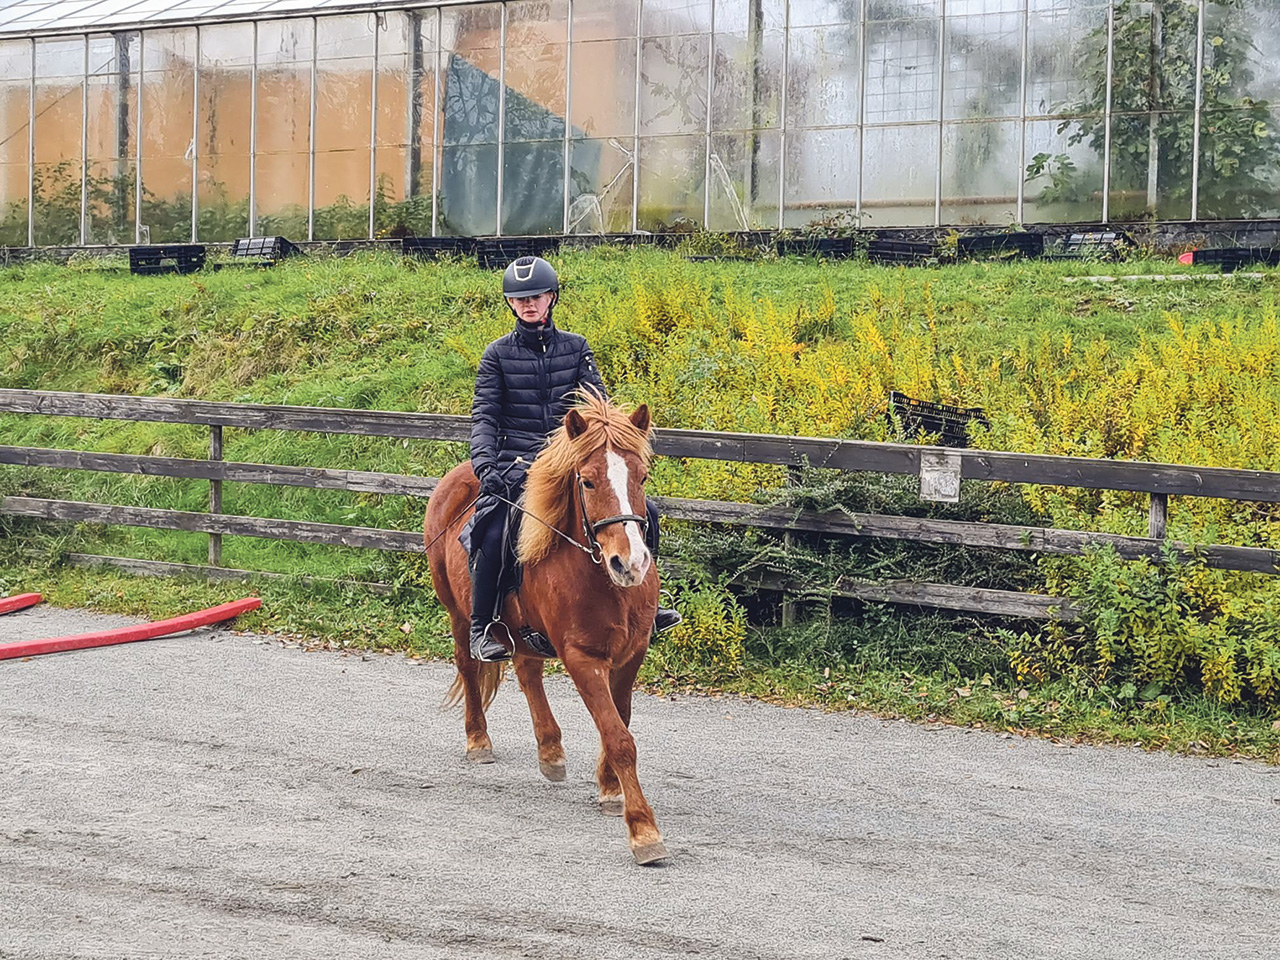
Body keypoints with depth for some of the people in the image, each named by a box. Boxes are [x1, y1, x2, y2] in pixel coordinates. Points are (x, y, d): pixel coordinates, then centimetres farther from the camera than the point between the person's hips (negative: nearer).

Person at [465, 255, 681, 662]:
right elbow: (484, 416, 0)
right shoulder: (498, 354, 5)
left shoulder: (575, 347, 11)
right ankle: (483, 626, -10)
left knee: (644, 512, -9)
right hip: (516, 464, -3)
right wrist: (484, 465, -17)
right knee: (493, 536, -28)